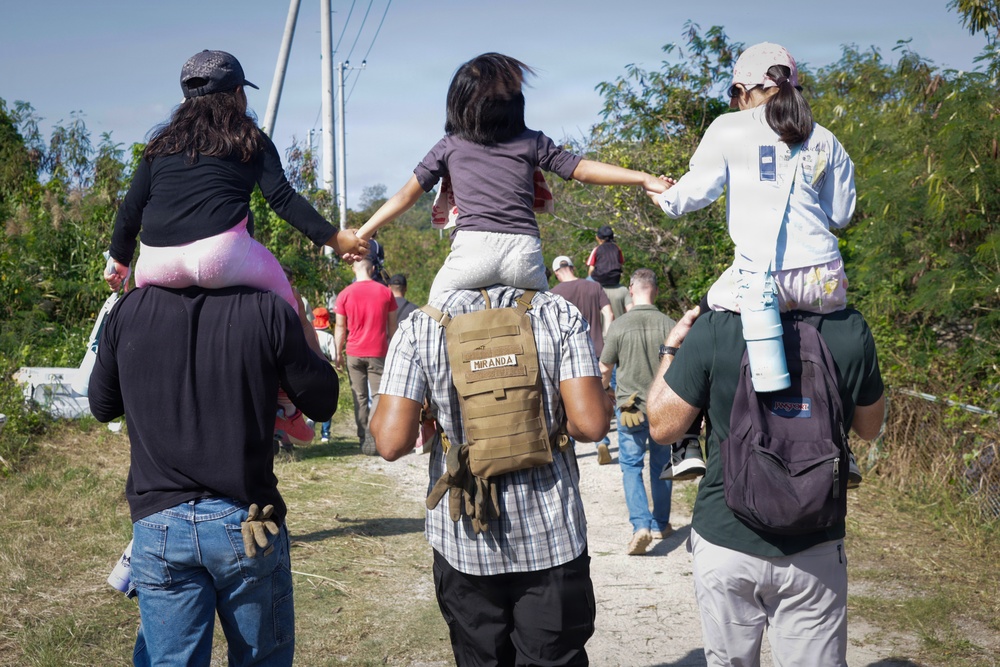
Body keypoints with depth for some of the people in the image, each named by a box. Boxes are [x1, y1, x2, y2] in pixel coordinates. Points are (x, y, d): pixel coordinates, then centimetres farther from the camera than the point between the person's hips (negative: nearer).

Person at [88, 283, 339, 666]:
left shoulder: (128, 311, -2)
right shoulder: (266, 310, -12)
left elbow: (102, 405, 12)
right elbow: (322, 402, -1)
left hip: (159, 523, 2)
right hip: (246, 519, -2)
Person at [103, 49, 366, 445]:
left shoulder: (162, 143, 23)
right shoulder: (249, 140, 13)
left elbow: (131, 208, 22)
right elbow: (282, 198, 4)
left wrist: (118, 260, 34)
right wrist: (334, 238, 6)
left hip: (156, 265, 4)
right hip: (221, 255, -4)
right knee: (287, 304, 19)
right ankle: (286, 405, 14)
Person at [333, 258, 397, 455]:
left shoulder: (345, 294, -2)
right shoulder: (385, 292, 0)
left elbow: (340, 327, 0)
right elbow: (392, 325, 7)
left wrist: (338, 353, 9)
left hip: (354, 353, 1)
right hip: (378, 352, 0)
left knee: (360, 396, 9)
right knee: (378, 394, 1)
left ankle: (363, 437, 10)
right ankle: (373, 437, -14)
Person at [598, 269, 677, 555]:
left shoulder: (618, 326, -10)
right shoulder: (668, 325, -7)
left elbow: (604, 369, -1)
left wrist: (604, 392, 20)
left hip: (630, 407, -2)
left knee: (631, 466, 5)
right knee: (661, 465, 15)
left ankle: (641, 525, -11)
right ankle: (660, 525, 26)